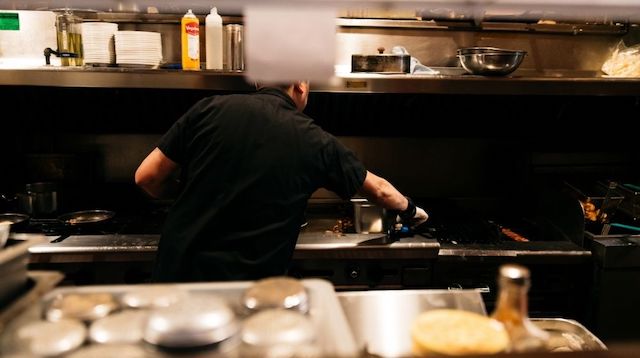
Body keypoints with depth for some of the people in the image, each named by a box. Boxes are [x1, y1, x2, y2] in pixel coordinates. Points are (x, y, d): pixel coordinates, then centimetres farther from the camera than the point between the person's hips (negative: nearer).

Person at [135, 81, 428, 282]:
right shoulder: (315, 142, -2)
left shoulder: (210, 109, -4)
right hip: (245, 283, -1)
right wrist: (410, 210, 33)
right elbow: (379, 190, 13)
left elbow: (147, 177, -2)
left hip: (175, 270, 2)